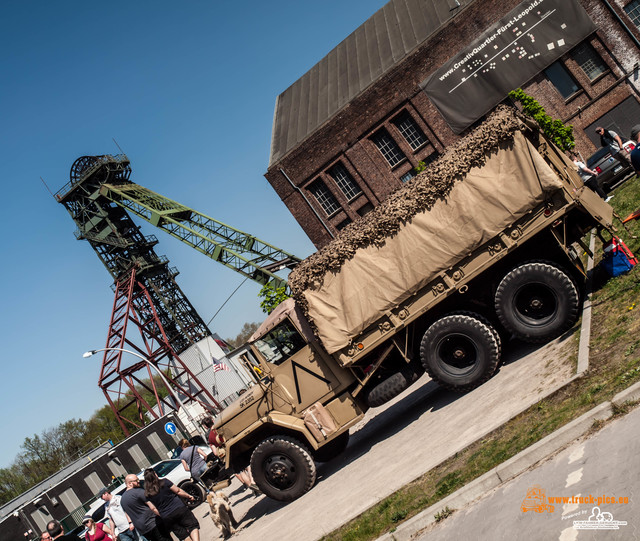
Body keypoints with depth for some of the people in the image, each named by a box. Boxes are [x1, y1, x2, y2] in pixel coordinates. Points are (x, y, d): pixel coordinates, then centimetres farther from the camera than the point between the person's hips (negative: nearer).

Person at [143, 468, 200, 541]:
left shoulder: (147, 494, 2)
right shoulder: (164, 482, -7)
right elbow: (178, 491, -4)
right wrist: (188, 496, 10)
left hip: (166, 518, 3)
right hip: (179, 509, -3)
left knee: (183, 535, 12)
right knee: (192, 526, 3)